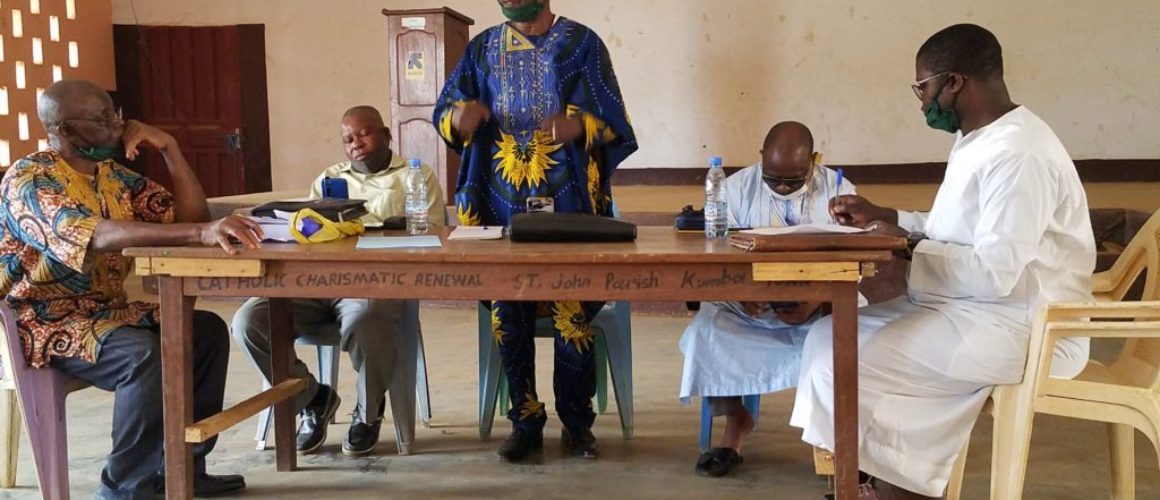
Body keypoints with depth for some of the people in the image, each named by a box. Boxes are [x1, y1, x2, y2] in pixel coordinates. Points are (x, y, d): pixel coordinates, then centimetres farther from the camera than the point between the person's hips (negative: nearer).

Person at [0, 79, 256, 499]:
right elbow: (99, 236, -37)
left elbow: (190, 216, 4)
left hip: (104, 311, 8)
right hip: (45, 323, -8)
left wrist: (169, 148, -8)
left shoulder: (113, 175, 7)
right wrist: (202, 232, -48)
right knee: (145, 354, -31)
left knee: (207, 330, -5)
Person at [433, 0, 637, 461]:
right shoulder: (482, 48, 11)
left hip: (568, 206, -3)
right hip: (502, 207, 3)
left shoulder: (582, 43, 0)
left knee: (575, 314, -4)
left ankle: (577, 422, 12)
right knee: (507, 315, 3)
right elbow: (443, 111, 9)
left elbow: (615, 123, -6)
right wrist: (459, 118, -15)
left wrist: (579, 127, -28)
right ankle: (525, 422, 17)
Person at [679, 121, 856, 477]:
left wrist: (815, 302, -26)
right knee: (707, 327, -26)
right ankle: (736, 421, -4)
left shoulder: (837, 190, -2)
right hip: (749, 304, 1)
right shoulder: (737, 187, 1)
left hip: (819, 305, -1)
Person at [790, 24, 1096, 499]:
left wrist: (909, 246, -14)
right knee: (829, 337, 2)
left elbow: (995, 273, -26)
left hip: (1022, 327, -10)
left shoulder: (1017, 155, -21)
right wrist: (881, 216, 15)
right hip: (972, 308, 11)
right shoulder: (978, 140, 11)